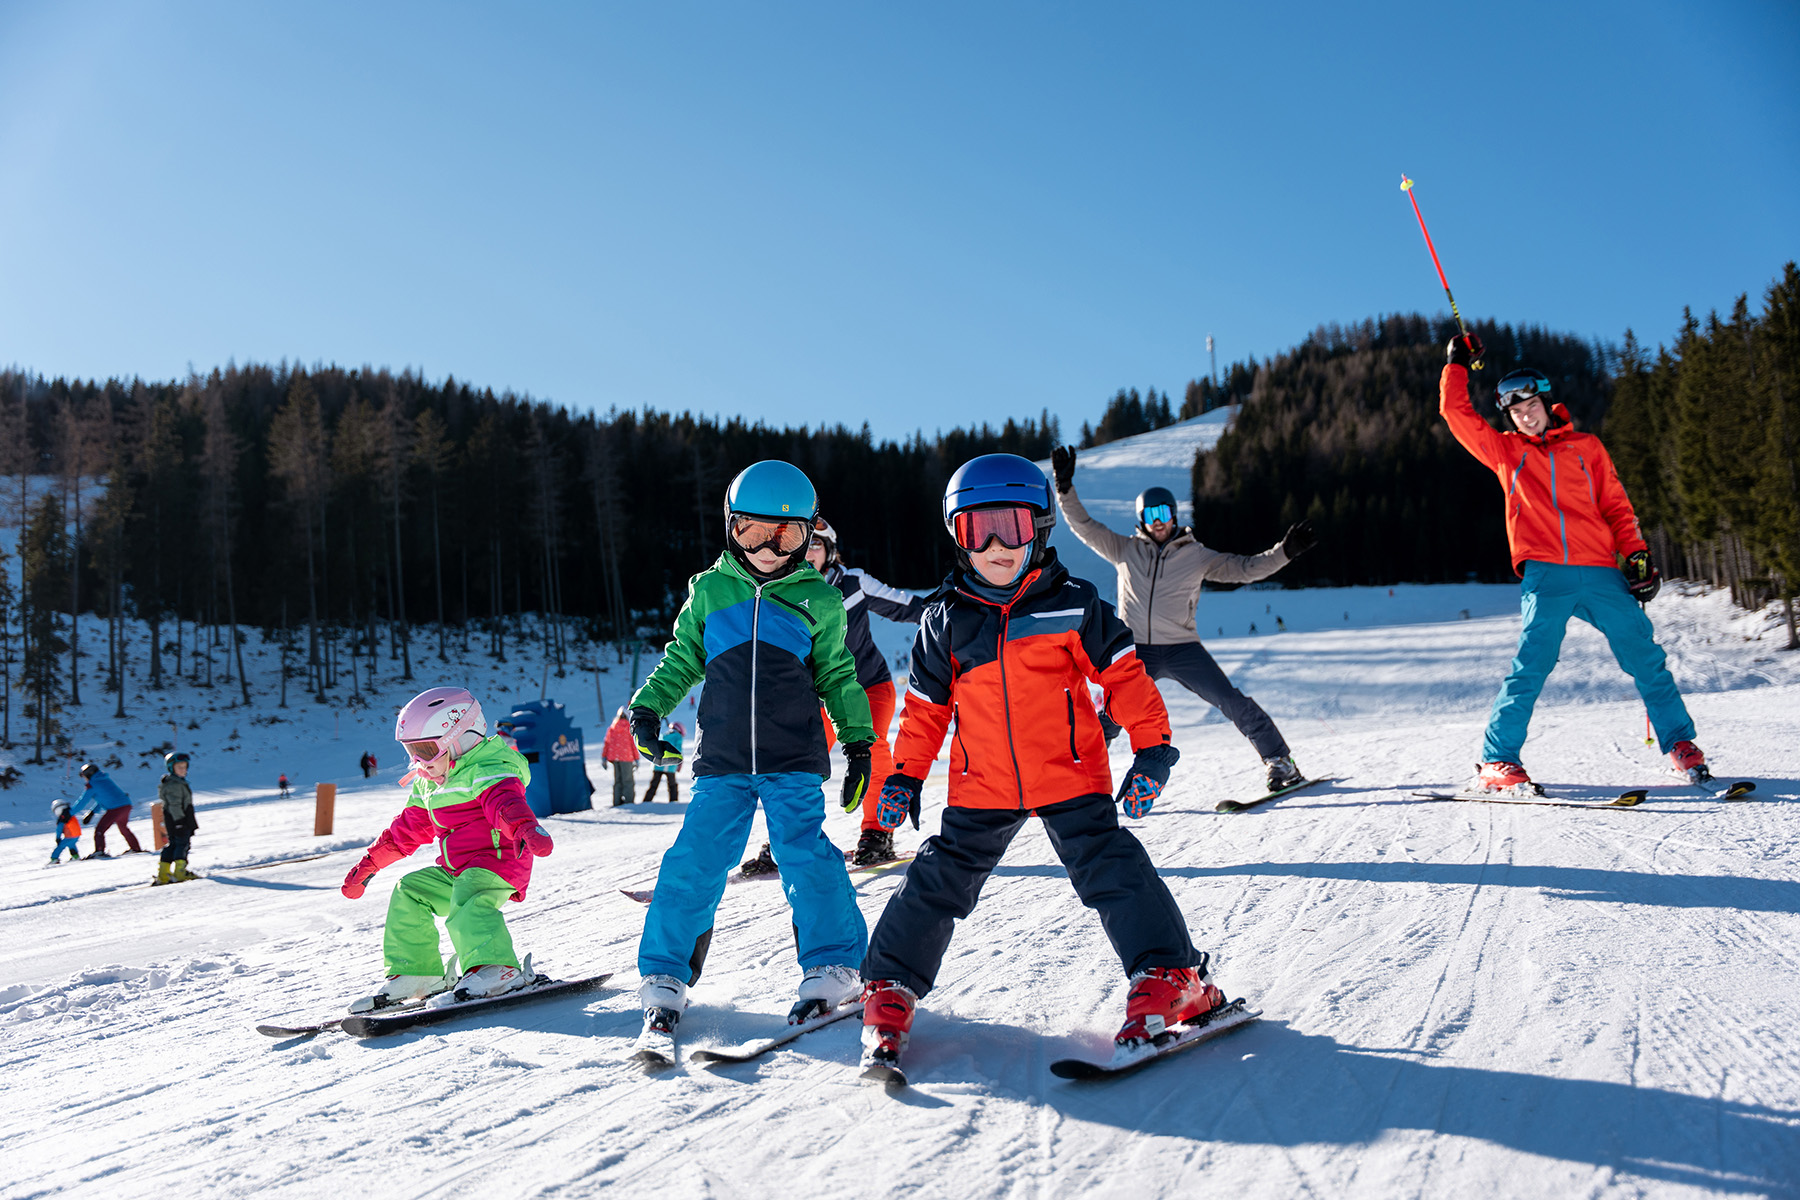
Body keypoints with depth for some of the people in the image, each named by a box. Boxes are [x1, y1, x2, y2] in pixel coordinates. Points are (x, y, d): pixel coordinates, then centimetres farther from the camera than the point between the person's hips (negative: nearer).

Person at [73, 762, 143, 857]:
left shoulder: (92, 785, 0)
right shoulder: (106, 779, 22)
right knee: (123, 827, 27)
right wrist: (93, 812, 31)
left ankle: (99, 851, -17)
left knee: (100, 830, -2)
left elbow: (82, 802, 4)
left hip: (115, 808, -8)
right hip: (127, 805, 8)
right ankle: (136, 848, 30)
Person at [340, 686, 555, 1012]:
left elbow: (506, 803, -33)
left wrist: (526, 829, -55)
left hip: (496, 864, -9)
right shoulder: (428, 785, 18)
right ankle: (415, 972, 4)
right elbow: (406, 829, 29)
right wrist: (368, 865, 33)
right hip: (455, 871, 9)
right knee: (409, 891, 0)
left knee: (466, 902, -33)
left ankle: (497, 970, -44)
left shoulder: (486, 770, -12)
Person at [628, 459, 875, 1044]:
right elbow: (680, 662, 19)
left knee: (804, 854, -12)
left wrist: (858, 742, 13)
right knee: (695, 860, -5)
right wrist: (647, 709, 6)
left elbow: (838, 677, 16)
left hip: (794, 760, -1)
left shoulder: (817, 599, 8)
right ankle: (664, 977, 9)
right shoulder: (708, 590, 10)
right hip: (722, 760, 1)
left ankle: (832, 968, 3)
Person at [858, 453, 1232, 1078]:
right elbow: (925, 706, 11)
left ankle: (1173, 980, 2)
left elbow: (1125, 673, -1)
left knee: (1111, 870, -9)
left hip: (1071, 776, -2)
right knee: (938, 881, 1)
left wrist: (1153, 748, -6)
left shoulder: (1073, 605, -5)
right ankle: (890, 990, 14)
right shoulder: (945, 622, 2)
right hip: (981, 789, 2)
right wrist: (905, 774, 9)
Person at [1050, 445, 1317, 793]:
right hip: (1137, 651, 0)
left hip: (1182, 647, 0)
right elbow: (1085, 526, 5)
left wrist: (1285, 551, -5)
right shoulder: (1126, 550, 9)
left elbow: (1244, 568, 8)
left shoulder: (1196, 555, 7)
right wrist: (1065, 489, -7)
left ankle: (1280, 762, 2)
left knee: (1231, 702, -8)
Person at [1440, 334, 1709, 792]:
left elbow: (1616, 507, 17)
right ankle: (1497, 763, -9)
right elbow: (1456, 412, 14)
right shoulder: (1505, 450, 16)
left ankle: (1680, 743, 15)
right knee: (1532, 665, -13)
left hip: (1601, 572, 2)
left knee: (1645, 656, 1)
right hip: (1544, 575, -2)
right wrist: (1458, 364, 19)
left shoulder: (1586, 446, 18)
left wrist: (1637, 554, 6)